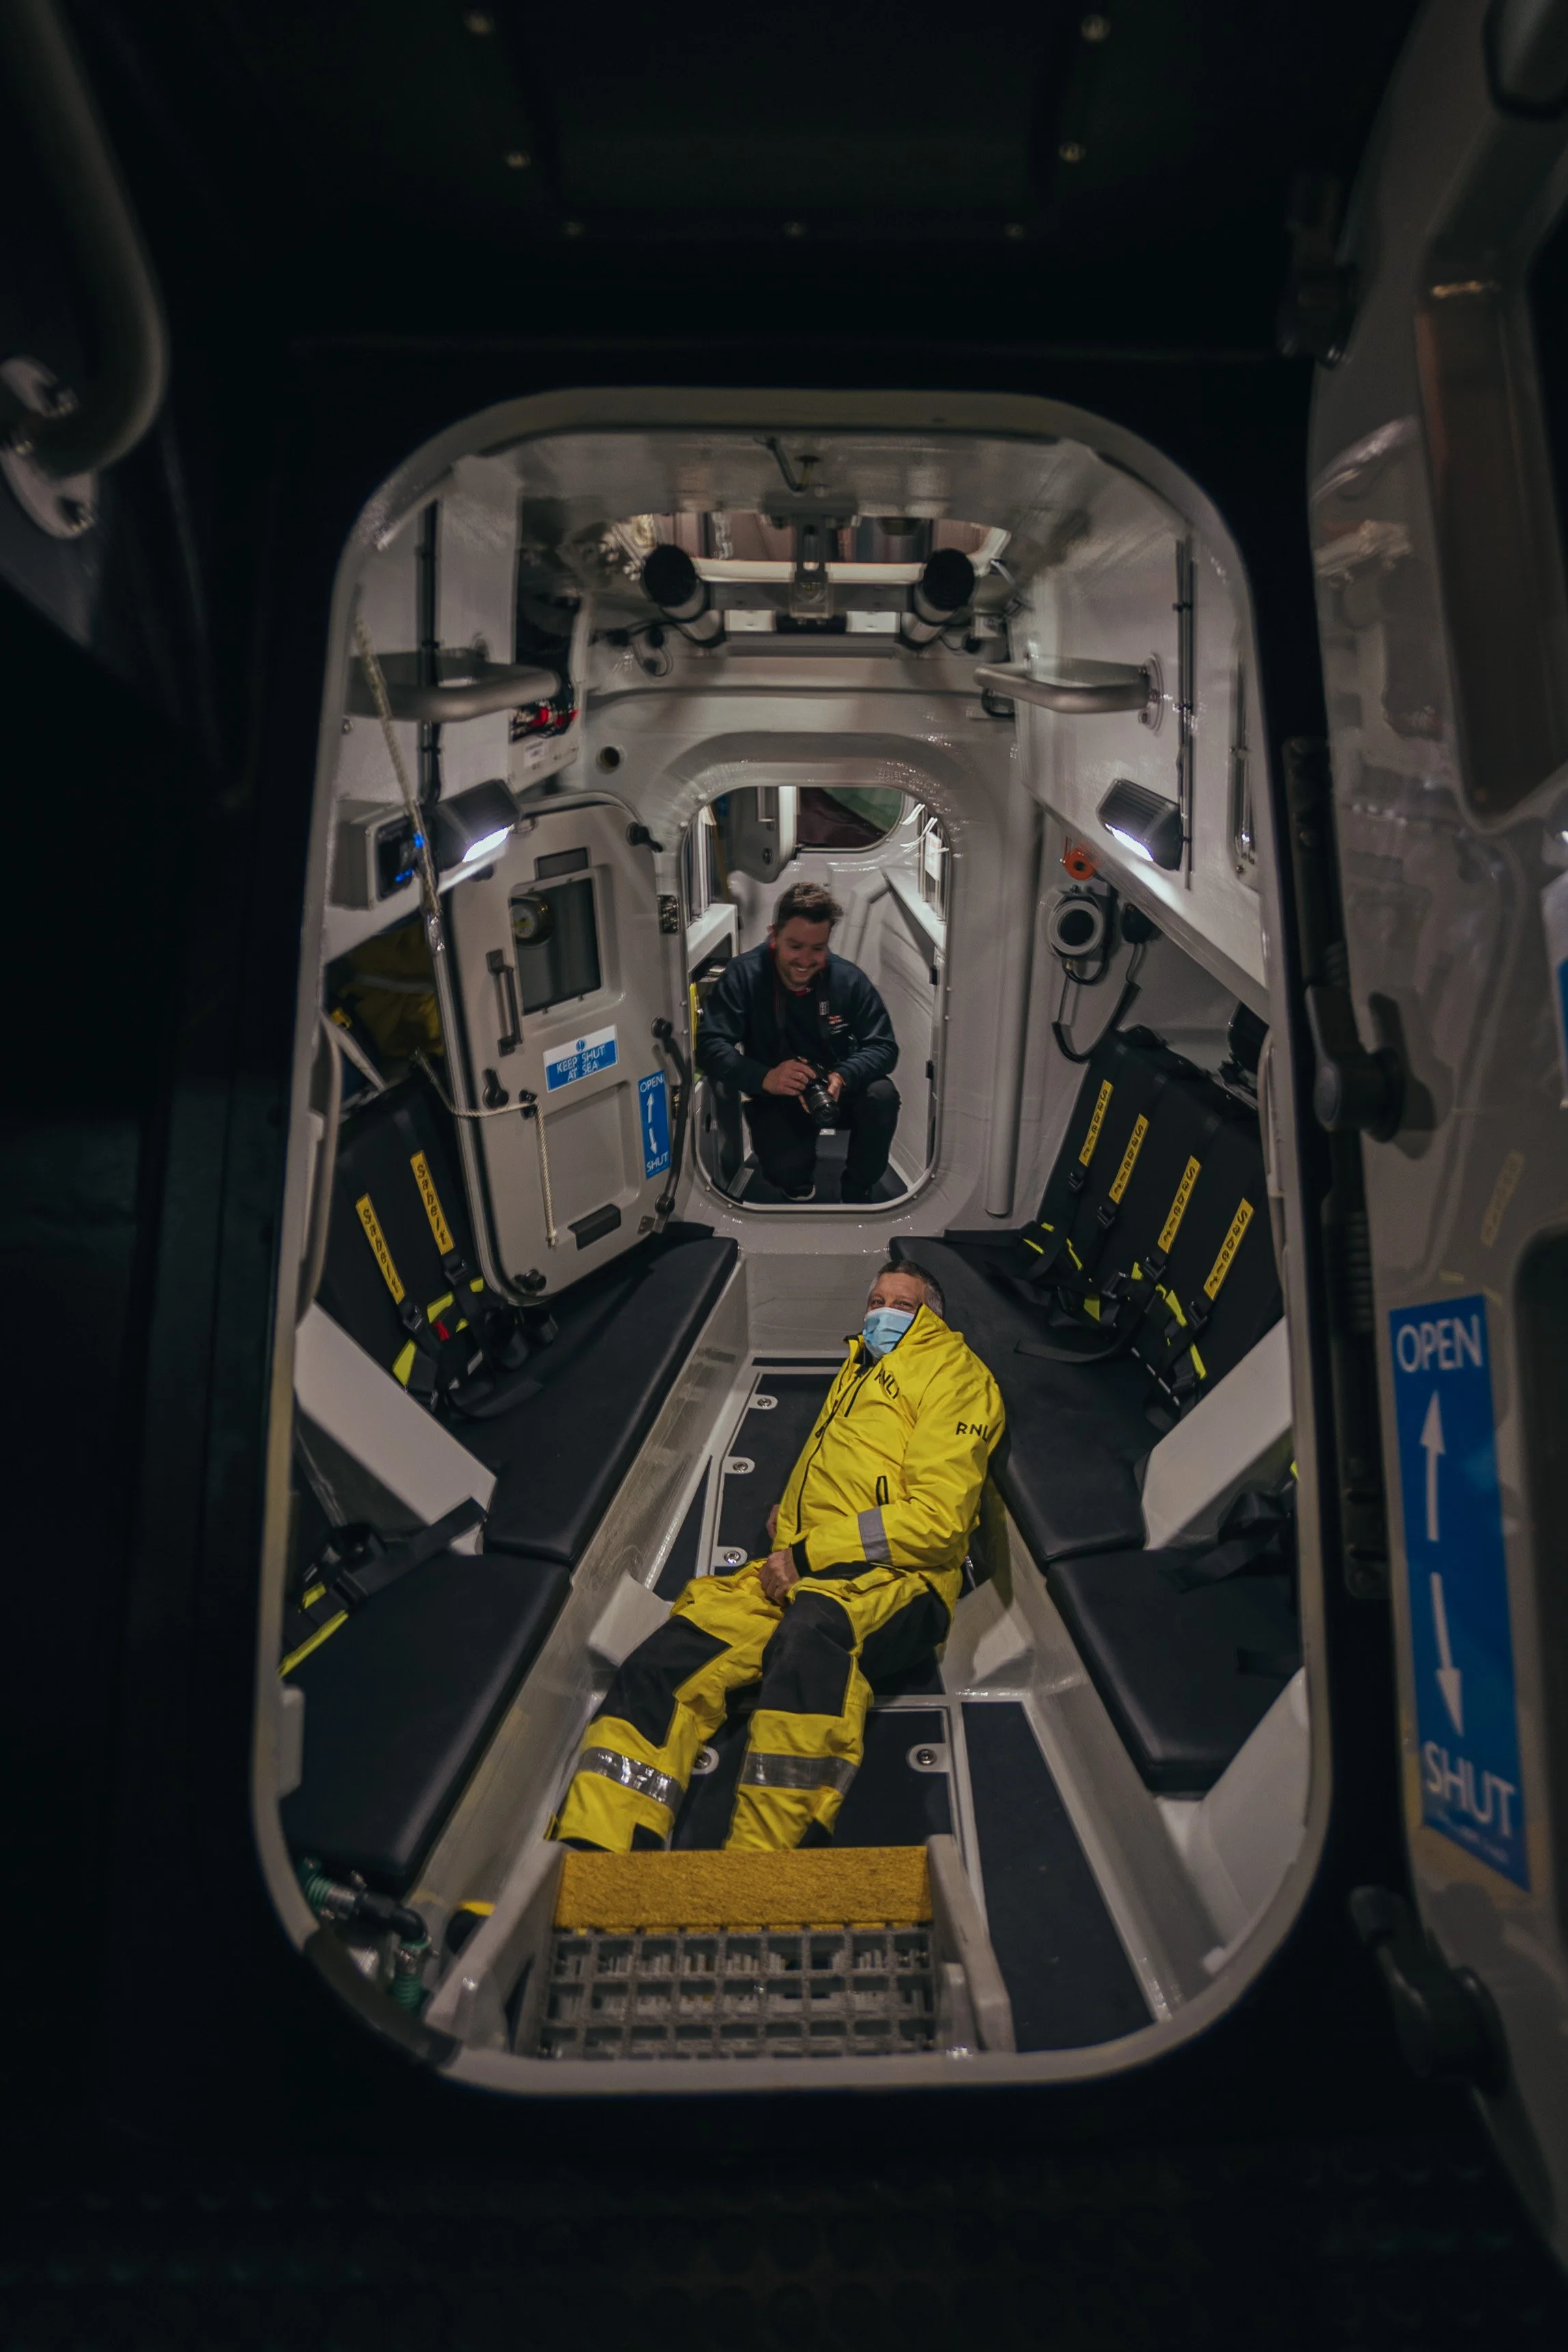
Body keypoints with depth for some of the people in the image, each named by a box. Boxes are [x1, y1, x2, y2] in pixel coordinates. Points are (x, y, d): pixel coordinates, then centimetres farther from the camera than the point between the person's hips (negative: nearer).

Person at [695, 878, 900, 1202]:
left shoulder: (848, 979, -12)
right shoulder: (743, 976, -16)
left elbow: (883, 1045, -12)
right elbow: (710, 1045, -22)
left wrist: (843, 1077, -35)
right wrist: (764, 1078, -41)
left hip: (838, 1091, 2)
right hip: (775, 1100, -2)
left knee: (882, 1095, -30)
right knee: (785, 1168, -31)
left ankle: (857, 1196, -5)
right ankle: (801, 1190, 11)